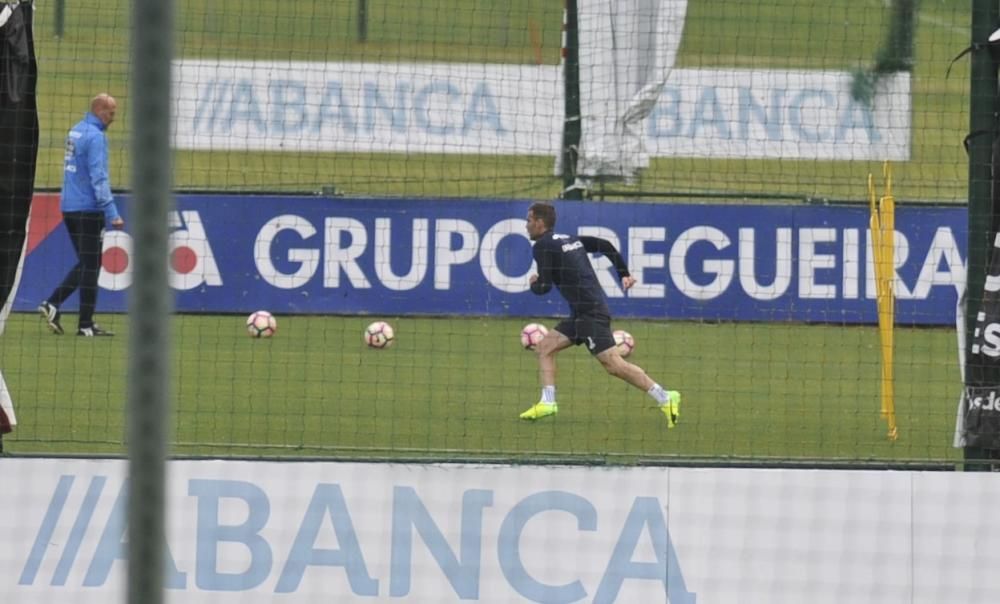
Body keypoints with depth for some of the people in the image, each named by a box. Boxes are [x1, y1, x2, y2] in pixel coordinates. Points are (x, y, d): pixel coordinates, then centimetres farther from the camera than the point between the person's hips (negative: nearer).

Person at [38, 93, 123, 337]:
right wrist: (112, 214, -21)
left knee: (85, 264, 16)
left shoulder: (75, 132, 13)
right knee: (90, 266, -1)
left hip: (69, 207, 8)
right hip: (88, 209, -8)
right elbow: (98, 178, -20)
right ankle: (86, 325, 1)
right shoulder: (95, 136, -14)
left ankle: (52, 305, 4)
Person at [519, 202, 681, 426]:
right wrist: (624, 274, 22)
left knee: (613, 364, -12)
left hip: (590, 312, -10)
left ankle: (664, 397, -14)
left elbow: (544, 287, -11)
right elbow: (605, 245, 22)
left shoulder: (543, 246, -6)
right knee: (545, 346, 10)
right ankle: (547, 402, 2)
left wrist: (534, 284, 12)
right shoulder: (570, 240, 19)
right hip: (582, 313, 10)